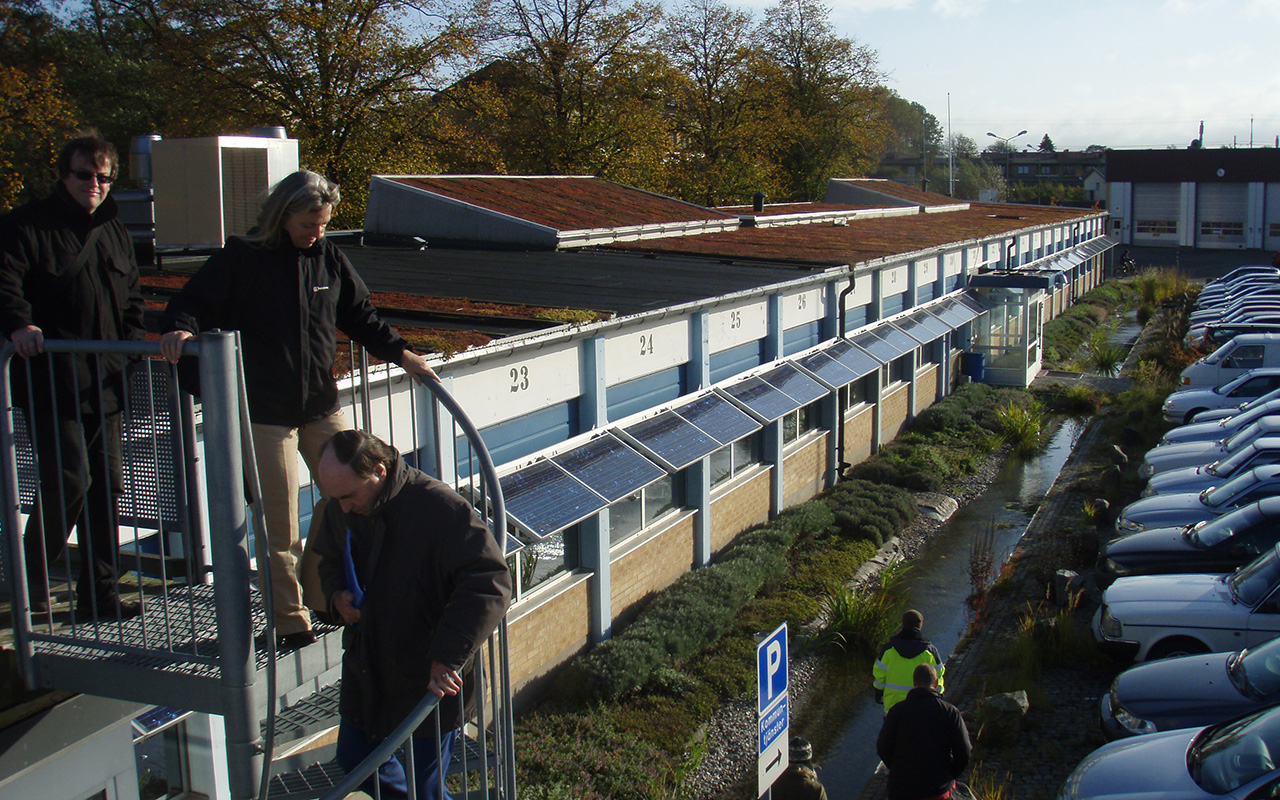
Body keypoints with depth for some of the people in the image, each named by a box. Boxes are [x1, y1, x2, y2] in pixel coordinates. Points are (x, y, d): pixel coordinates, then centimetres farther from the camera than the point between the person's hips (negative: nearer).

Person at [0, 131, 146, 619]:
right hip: (51, 384, -7)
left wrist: (131, 340, 10)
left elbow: (131, 299, 23)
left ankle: (99, 594, 20)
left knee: (107, 485, 9)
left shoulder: (115, 232, 18)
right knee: (68, 483, -12)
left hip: (105, 386, 7)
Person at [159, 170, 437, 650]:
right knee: (278, 525, -1)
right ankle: (289, 623, 13)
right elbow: (196, 302, -9)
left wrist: (400, 353, 5)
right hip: (264, 413, -5)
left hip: (322, 405, 5)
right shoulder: (242, 258, -6)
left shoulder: (328, 257, 7)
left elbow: (359, 315, 14)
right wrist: (182, 329, -30)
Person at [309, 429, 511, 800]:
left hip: (427, 680, -6)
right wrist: (337, 595, -5)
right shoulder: (340, 509, -3)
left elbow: (489, 584, -29)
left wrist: (448, 657, -34)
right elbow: (330, 559, 18)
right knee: (352, 758, 21)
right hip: (365, 669, 7)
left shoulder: (441, 509, -26)